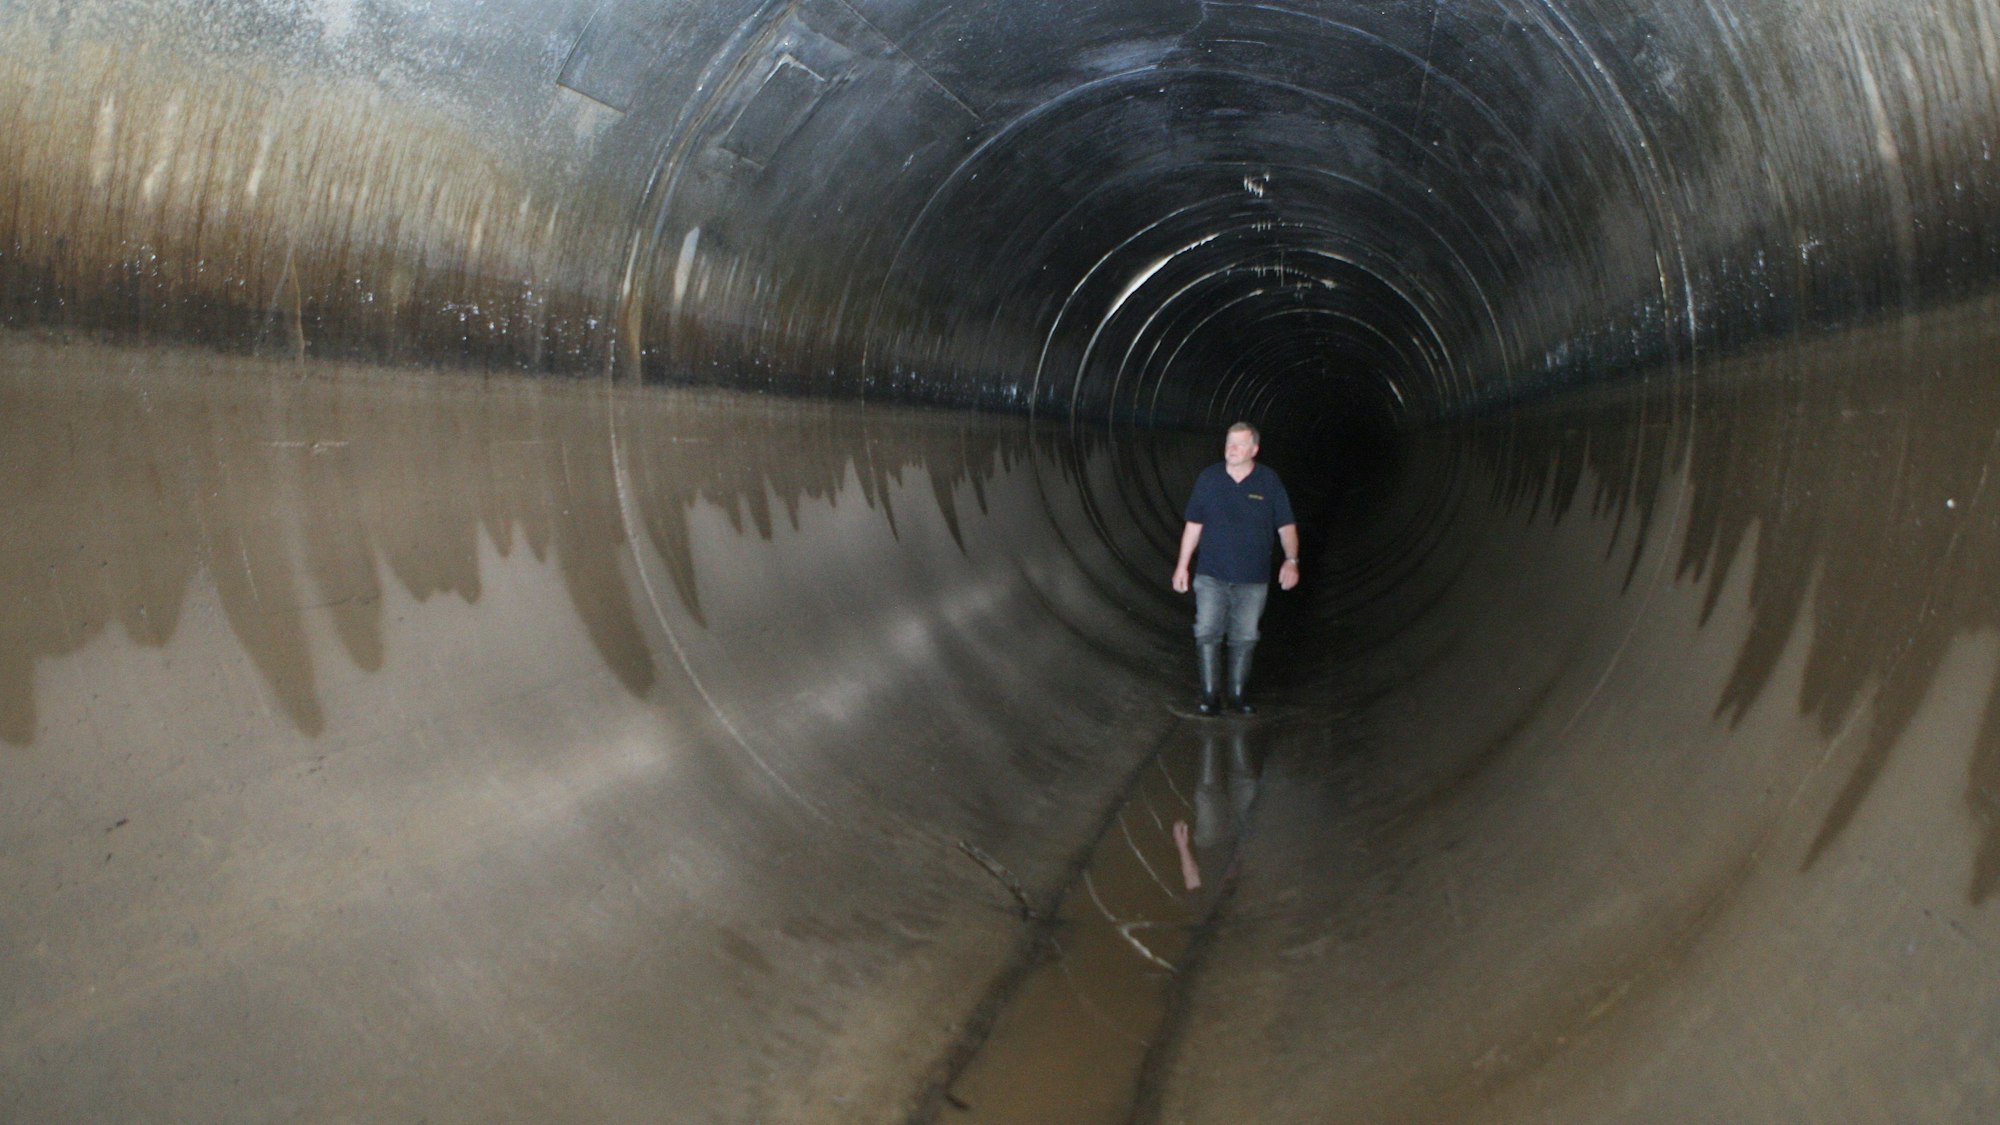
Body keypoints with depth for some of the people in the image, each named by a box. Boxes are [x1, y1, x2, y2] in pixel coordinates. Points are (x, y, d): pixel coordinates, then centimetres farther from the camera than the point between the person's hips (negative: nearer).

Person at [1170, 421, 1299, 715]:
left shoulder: (1269, 481, -2)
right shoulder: (1208, 478, 1)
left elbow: (1286, 525, -1)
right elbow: (1193, 525, 6)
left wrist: (1291, 560, -16)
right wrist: (1182, 565, 5)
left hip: (1253, 579, 0)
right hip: (1211, 575, 0)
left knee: (1244, 638, 7)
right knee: (1207, 634, -4)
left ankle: (1238, 694, 19)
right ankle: (1211, 695, 5)